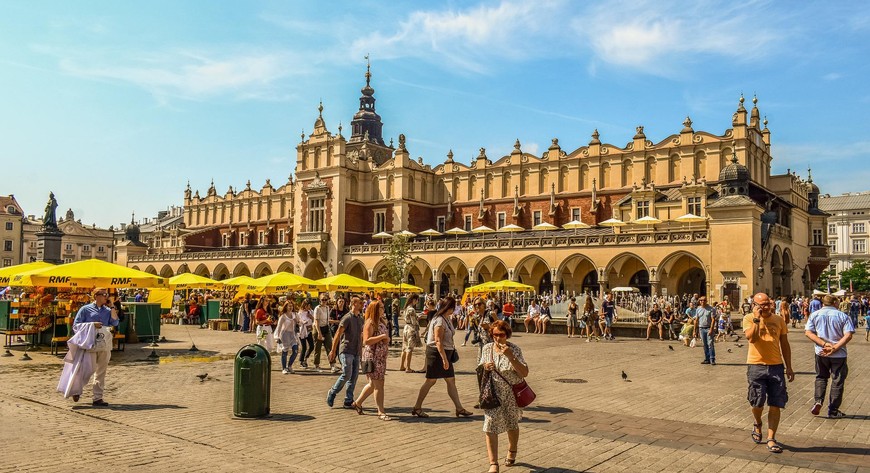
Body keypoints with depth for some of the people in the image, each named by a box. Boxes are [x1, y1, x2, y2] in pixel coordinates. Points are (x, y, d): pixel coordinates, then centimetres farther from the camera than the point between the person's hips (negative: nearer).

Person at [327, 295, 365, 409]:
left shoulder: (360, 319, 13)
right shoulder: (347, 318, -10)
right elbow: (338, 335, -11)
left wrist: (361, 349, 17)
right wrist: (333, 351, -12)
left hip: (356, 352, 7)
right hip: (346, 351, -7)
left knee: (354, 376, 5)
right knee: (346, 374, -11)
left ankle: (348, 401, 11)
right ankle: (332, 393, 11)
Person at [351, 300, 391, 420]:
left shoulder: (382, 322, 13)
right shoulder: (370, 323, -13)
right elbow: (366, 341, -22)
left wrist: (387, 339, 4)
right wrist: (382, 337, -21)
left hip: (381, 357, 9)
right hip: (372, 357, -9)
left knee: (373, 384, 16)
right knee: (378, 384, -5)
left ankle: (358, 403, 32)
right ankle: (381, 412, 3)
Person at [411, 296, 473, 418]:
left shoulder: (445, 319, 11)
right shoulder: (439, 321, -20)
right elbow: (438, 341, -24)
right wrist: (444, 359, -25)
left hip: (445, 353, 10)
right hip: (436, 353, -10)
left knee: (451, 380, 10)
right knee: (431, 380, 0)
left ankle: (459, 408, 15)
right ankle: (417, 408, 11)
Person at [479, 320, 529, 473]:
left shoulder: (514, 350, -13)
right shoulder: (487, 348, -3)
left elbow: (525, 373, -19)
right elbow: (480, 368, 10)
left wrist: (510, 356, -30)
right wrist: (484, 367, -15)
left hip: (512, 393, -1)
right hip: (492, 394, 1)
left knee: (512, 425, 19)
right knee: (490, 427, -9)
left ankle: (512, 452, 46)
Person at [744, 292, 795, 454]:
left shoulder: (779, 320, 7)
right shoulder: (749, 318, -3)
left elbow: (785, 345, 12)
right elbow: (751, 338, -20)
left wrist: (789, 367, 9)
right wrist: (757, 318, -19)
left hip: (776, 366, 3)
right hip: (756, 366, -2)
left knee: (775, 404, 2)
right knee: (757, 402, 3)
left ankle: (771, 439, 10)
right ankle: (757, 424, 35)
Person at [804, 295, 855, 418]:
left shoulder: (814, 315, 0)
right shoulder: (843, 316, -3)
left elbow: (808, 332, -9)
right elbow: (848, 335, -14)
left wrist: (824, 344, -14)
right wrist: (835, 348, -16)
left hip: (821, 353, 1)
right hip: (839, 354, -1)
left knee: (821, 377, 21)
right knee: (837, 381, 9)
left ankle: (818, 401, 2)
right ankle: (833, 411, 14)